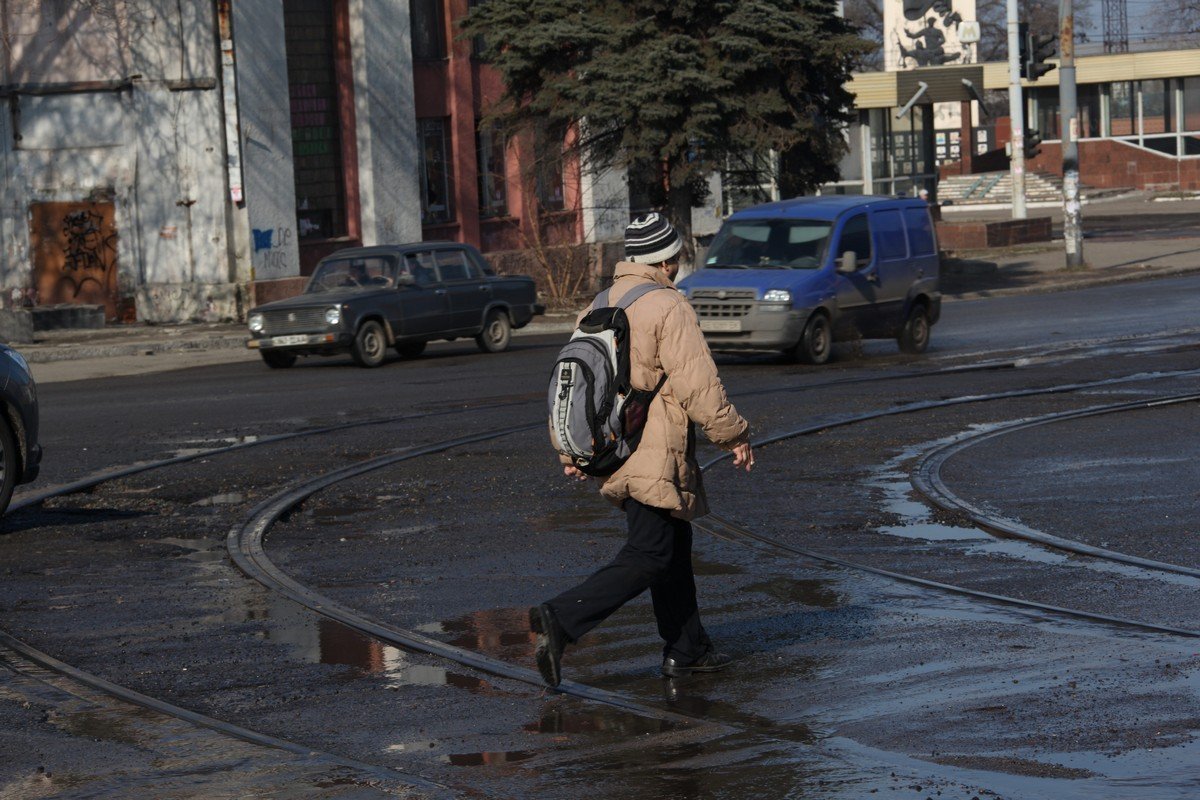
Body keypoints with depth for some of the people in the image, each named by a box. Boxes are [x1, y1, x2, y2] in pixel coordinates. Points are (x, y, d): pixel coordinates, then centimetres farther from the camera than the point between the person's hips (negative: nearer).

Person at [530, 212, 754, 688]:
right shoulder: (668, 308, -12)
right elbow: (698, 383, -16)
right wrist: (734, 435, -6)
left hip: (611, 450, 9)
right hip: (654, 456, -9)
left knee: (675, 543, 18)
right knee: (649, 556, -8)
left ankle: (685, 650, 22)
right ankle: (561, 620, -20)